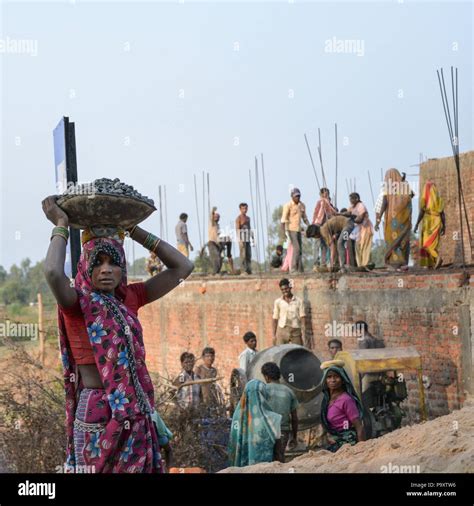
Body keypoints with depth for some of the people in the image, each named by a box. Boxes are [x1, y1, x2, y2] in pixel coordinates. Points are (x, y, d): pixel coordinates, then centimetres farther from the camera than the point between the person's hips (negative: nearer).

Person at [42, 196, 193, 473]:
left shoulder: (129, 298, 8)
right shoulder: (77, 303, -7)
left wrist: (134, 231, 8)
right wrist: (61, 226, -14)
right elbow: (53, 272, -30)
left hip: (136, 412, 6)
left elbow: (183, 267, 10)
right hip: (97, 411, -6)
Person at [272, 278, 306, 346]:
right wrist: (274, 335, 4)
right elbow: (275, 319, 9)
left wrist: (303, 332, -8)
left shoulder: (298, 301, 6)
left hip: (296, 331, 0)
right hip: (282, 330, 0)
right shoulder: (277, 302, 8)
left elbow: (302, 317, 2)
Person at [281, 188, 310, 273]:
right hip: (290, 230, -7)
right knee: (296, 248, -16)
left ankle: (300, 269, 10)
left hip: (298, 230, 7)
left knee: (300, 249, 6)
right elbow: (283, 219, -15)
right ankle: (293, 269, -14)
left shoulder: (302, 206, 9)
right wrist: (285, 232, -23)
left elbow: (305, 218, 17)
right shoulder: (288, 205, -12)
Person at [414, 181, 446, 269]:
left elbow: (421, 212, -14)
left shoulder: (424, 198, -7)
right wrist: (444, 227, 8)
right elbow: (442, 214, 5)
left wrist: (416, 225, -11)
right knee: (432, 243, 12)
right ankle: (430, 264, 7)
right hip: (437, 222, 5)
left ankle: (437, 258, -23)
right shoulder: (439, 199, 7)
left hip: (427, 223, -5)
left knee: (426, 244, 0)